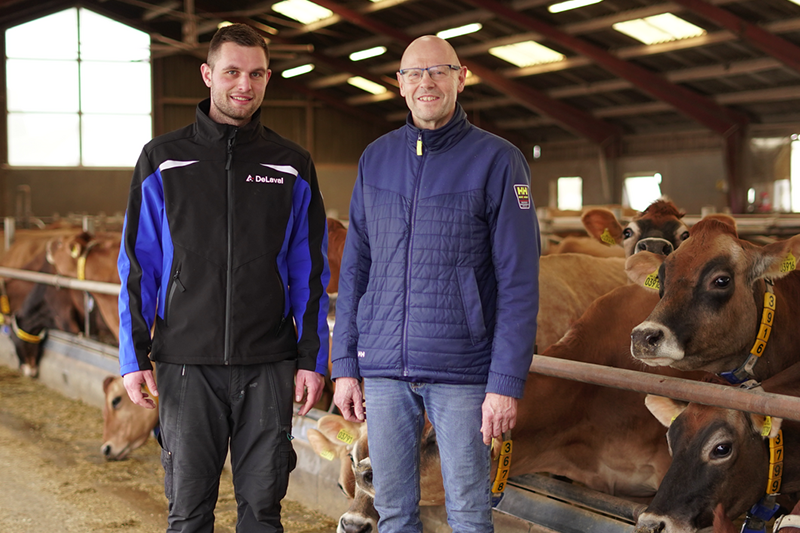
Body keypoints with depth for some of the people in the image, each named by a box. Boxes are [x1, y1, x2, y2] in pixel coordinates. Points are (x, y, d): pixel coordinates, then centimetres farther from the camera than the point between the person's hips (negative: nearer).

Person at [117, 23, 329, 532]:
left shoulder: (292, 166, 7)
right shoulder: (164, 159, 5)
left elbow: (310, 273, 8)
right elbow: (138, 265, 5)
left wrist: (312, 358, 1)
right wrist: (134, 356, -2)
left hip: (268, 365, 1)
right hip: (188, 362, -1)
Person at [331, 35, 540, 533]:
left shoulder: (497, 161, -3)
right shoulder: (376, 159, 10)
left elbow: (519, 282, -7)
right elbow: (355, 269, 13)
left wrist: (507, 381, -13)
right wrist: (345, 365, 7)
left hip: (461, 372, -3)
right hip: (384, 370, 4)